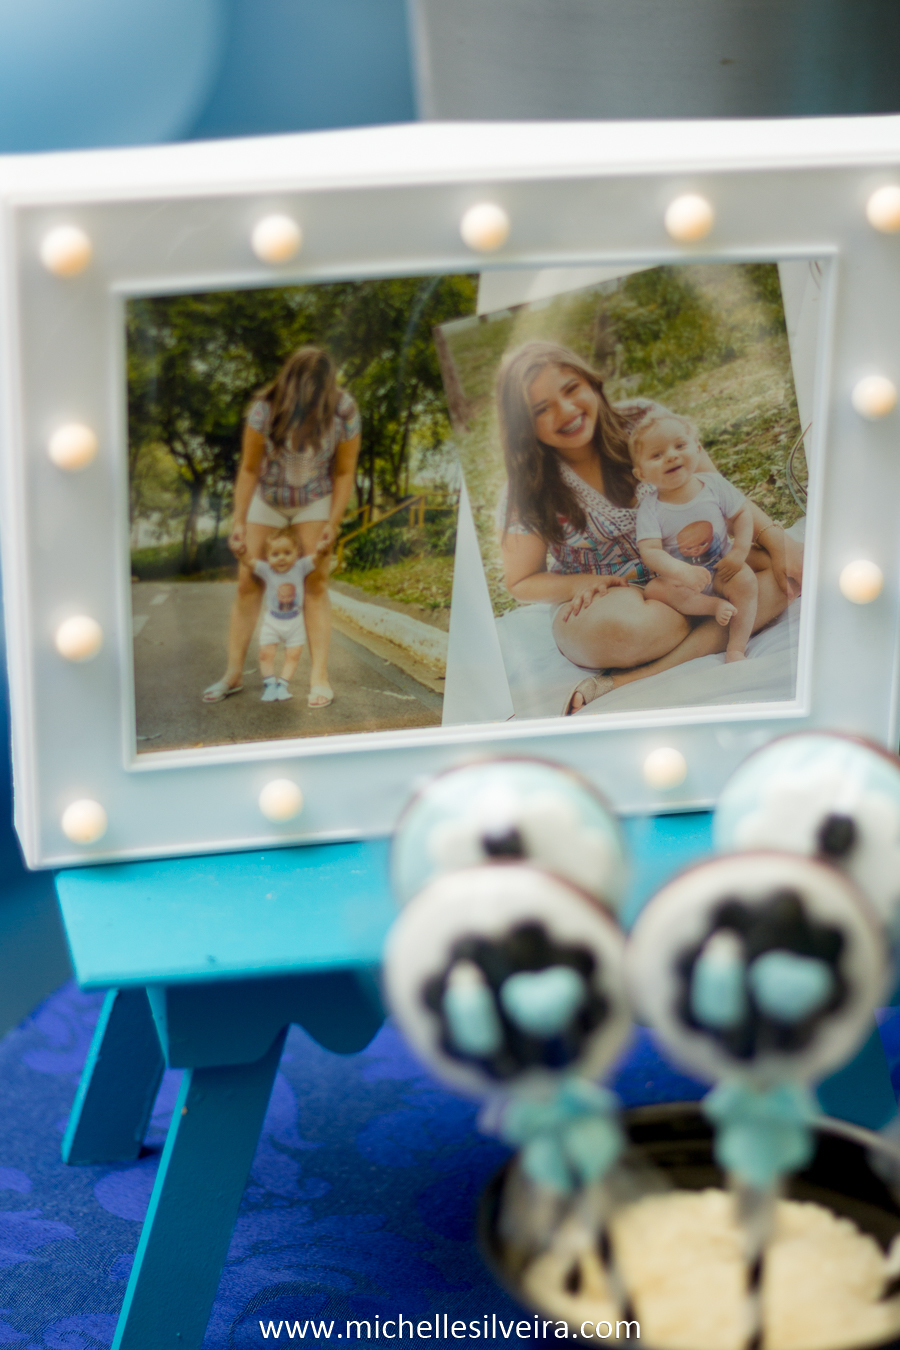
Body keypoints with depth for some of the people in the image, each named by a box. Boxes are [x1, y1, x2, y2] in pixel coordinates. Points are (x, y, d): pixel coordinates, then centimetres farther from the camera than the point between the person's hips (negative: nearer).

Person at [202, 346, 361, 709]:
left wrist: (333, 524, -14)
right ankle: (233, 674, 8)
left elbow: (344, 473, -11)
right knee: (248, 581, 0)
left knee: (315, 583, -7)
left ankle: (319, 677, -5)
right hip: (267, 500, 0)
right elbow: (248, 469, -16)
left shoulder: (344, 413, -23)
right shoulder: (265, 410, -26)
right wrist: (239, 522, -18)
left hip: (314, 502, 0)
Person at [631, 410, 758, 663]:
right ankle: (714, 606, -20)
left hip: (719, 569, 1)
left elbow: (742, 513, 2)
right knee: (654, 589, -30)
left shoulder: (713, 485, -7)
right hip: (677, 574, -1)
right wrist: (683, 572, -43)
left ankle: (736, 646, -23)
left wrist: (740, 551, -14)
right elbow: (650, 551, -26)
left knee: (745, 580, -28)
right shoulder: (650, 509, -16)